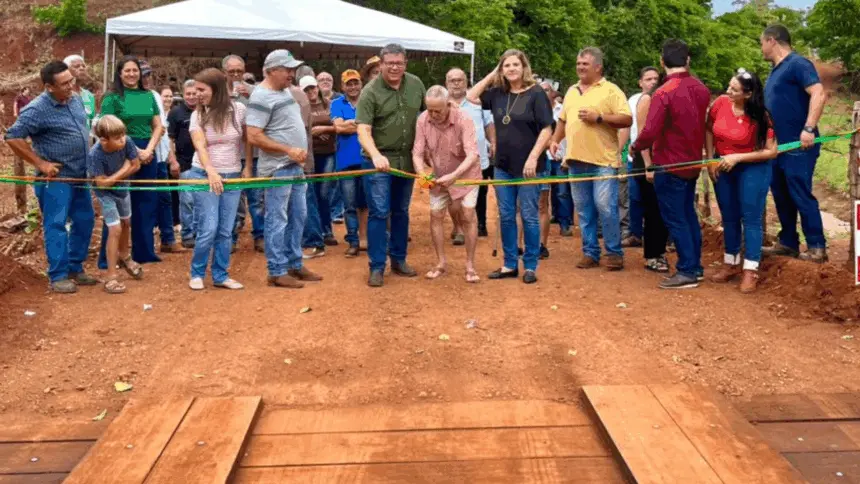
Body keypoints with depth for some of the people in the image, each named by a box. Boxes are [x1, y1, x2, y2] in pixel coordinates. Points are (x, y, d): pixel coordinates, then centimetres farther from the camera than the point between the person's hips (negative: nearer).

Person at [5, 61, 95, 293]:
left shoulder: (76, 100, 6)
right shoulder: (38, 109, -17)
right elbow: (13, 137, -18)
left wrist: (90, 158, 14)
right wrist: (41, 164, -16)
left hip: (79, 175, 8)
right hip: (55, 178, -8)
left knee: (84, 222, 12)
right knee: (56, 225, -3)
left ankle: (75, 268, 25)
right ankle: (58, 276, 4)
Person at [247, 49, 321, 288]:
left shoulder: (286, 91, 12)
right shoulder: (261, 97, -16)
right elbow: (254, 136, -22)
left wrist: (298, 152, 9)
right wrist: (288, 150, -22)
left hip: (295, 166, 9)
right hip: (277, 168, -9)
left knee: (297, 216, 14)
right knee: (277, 220, -3)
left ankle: (294, 264, 25)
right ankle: (277, 272, 5)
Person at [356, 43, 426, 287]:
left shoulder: (416, 84, 1)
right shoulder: (370, 91, -13)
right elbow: (363, 131, -21)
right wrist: (376, 155, -38)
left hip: (407, 159, 5)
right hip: (379, 161, -4)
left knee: (401, 212, 15)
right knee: (379, 213, -3)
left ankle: (399, 259, 28)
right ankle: (377, 267, 7)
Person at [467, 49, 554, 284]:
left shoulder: (536, 93, -9)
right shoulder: (498, 93, 7)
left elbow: (546, 129, -12)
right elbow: (471, 97, 10)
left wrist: (533, 157, -20)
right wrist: (491, 75, 5)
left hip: (527, 165, -5)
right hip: (502, 166, 6)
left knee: (529, 217, 2)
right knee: (506, 217, 10)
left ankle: (530, 266, 12)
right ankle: (510, 264, 21)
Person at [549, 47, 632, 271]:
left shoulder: (611, 90, -2)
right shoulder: (572, 91, 17)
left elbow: (627, 119, -10)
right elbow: (562, 120, 26)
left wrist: (599, 117, -17)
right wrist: (554, 140, 12)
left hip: (603, 160, -6)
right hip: (576, 160, 6)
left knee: (605, 207, -8)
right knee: (584, 210, 9)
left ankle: (614, 252, 5)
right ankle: (590, 252, 17)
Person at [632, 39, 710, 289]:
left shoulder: (664, 93, -20)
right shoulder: (701, 89, 3)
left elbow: (650, 132, -23)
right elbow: (701, 124, 13)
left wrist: (635, 147, -6)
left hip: (669, 165, -7)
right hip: (692, 163, 7)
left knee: (675, 219, 0)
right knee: (688, 215, 16)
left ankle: (687, 272, 3)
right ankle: (696, 267, 22)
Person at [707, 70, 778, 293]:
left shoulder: (760, 117, -21)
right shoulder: (720, 103, -12)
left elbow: (771, 151, -18)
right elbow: (709, 130, 5)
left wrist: (737, 158, -23)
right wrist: (710, 159, -1)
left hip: (753, 168, -4)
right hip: (723, 167, 4)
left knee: (750, 218, -2)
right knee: (729, 217, 14)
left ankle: (750, 271, 4)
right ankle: (731, 263, 28)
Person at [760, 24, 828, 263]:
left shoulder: (797, 64, -13)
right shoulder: (776, 70, 16)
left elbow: (819, 94, -24)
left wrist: (809, 129, -31)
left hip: (798, 146, -10)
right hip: (779, 145, 10)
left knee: (801, 196, -6)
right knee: (781, 195, 13)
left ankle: (817, 247, 2)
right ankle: (788, 242, 22)